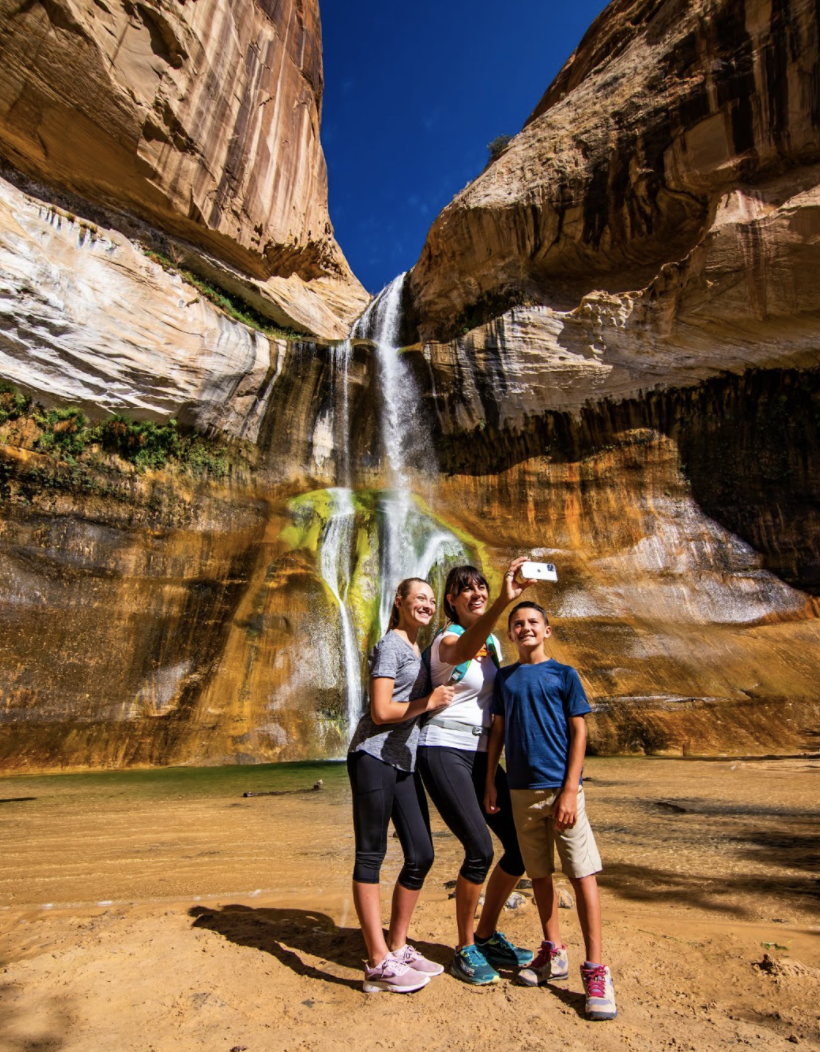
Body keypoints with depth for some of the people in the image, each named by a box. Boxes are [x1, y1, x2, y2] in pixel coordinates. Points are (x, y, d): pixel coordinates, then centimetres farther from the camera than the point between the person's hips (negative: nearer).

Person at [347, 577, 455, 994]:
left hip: (404, 761, 9)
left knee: (421, 855, 10)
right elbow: (380, 712, -16)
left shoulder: (418, 650, 17)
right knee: (370, 856, 2)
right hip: (374, 756, -9)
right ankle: (378, 963, 12)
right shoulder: (391, 646, -9)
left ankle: (398, 947, 26)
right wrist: (429, 702, -10)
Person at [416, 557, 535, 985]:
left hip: (481, 754, 7)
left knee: (520, 845, 6)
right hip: (444, 752, -7)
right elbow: (464, 651, -41)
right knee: (480, 849, -12)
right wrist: (504, 602, -56)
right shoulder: (447, 640, -14)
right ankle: (465, 949, 13)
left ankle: (487, 935, 28)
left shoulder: (492, 641, 9)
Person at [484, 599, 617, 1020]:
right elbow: (498, 731, 10)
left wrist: (570, 790, -12)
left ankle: (595, 970, 13)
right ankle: (553, 953, 32)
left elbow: (578, 732, -5)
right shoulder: (504, 678, 7)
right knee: (539, 874, 15)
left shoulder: (564, 674, -3)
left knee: (583, 874, -1)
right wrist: (490, 782, 5)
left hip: (559, 787, -3)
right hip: (522, 790, 4)